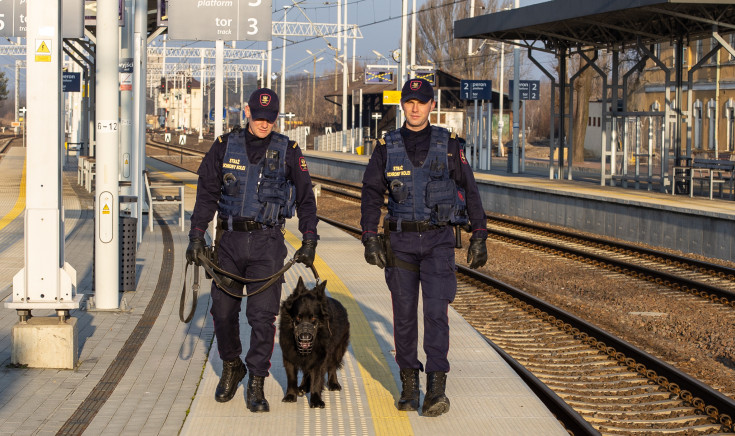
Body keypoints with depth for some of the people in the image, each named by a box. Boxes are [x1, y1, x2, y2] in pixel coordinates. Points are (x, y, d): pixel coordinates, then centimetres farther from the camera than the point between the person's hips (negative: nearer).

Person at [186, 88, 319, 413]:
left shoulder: (288, 152, 3)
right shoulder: (225, 146, 5)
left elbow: (305, 199, 9)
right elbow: (207, 194, 7)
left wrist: (309, 242, 4)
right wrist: (196, 236, 2)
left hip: (267, 243, -2)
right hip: (229, 239, 2)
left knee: (262, 314, -7)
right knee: (223, 310, 6)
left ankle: (256, 384, 1)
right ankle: (231, 368, 29)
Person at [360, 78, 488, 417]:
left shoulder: (449, 144, 3)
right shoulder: (387, 146, 4)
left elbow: (469, 191, 5)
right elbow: (371, 194, 3)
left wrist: (479, 236, 0)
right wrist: (370, 239, -7)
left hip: (439, 239, -1)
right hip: (401, 240, 2)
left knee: (436, 311, -12)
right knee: (404, 313, 4)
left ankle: (436, 389, -13)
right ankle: (409, 384, 15)